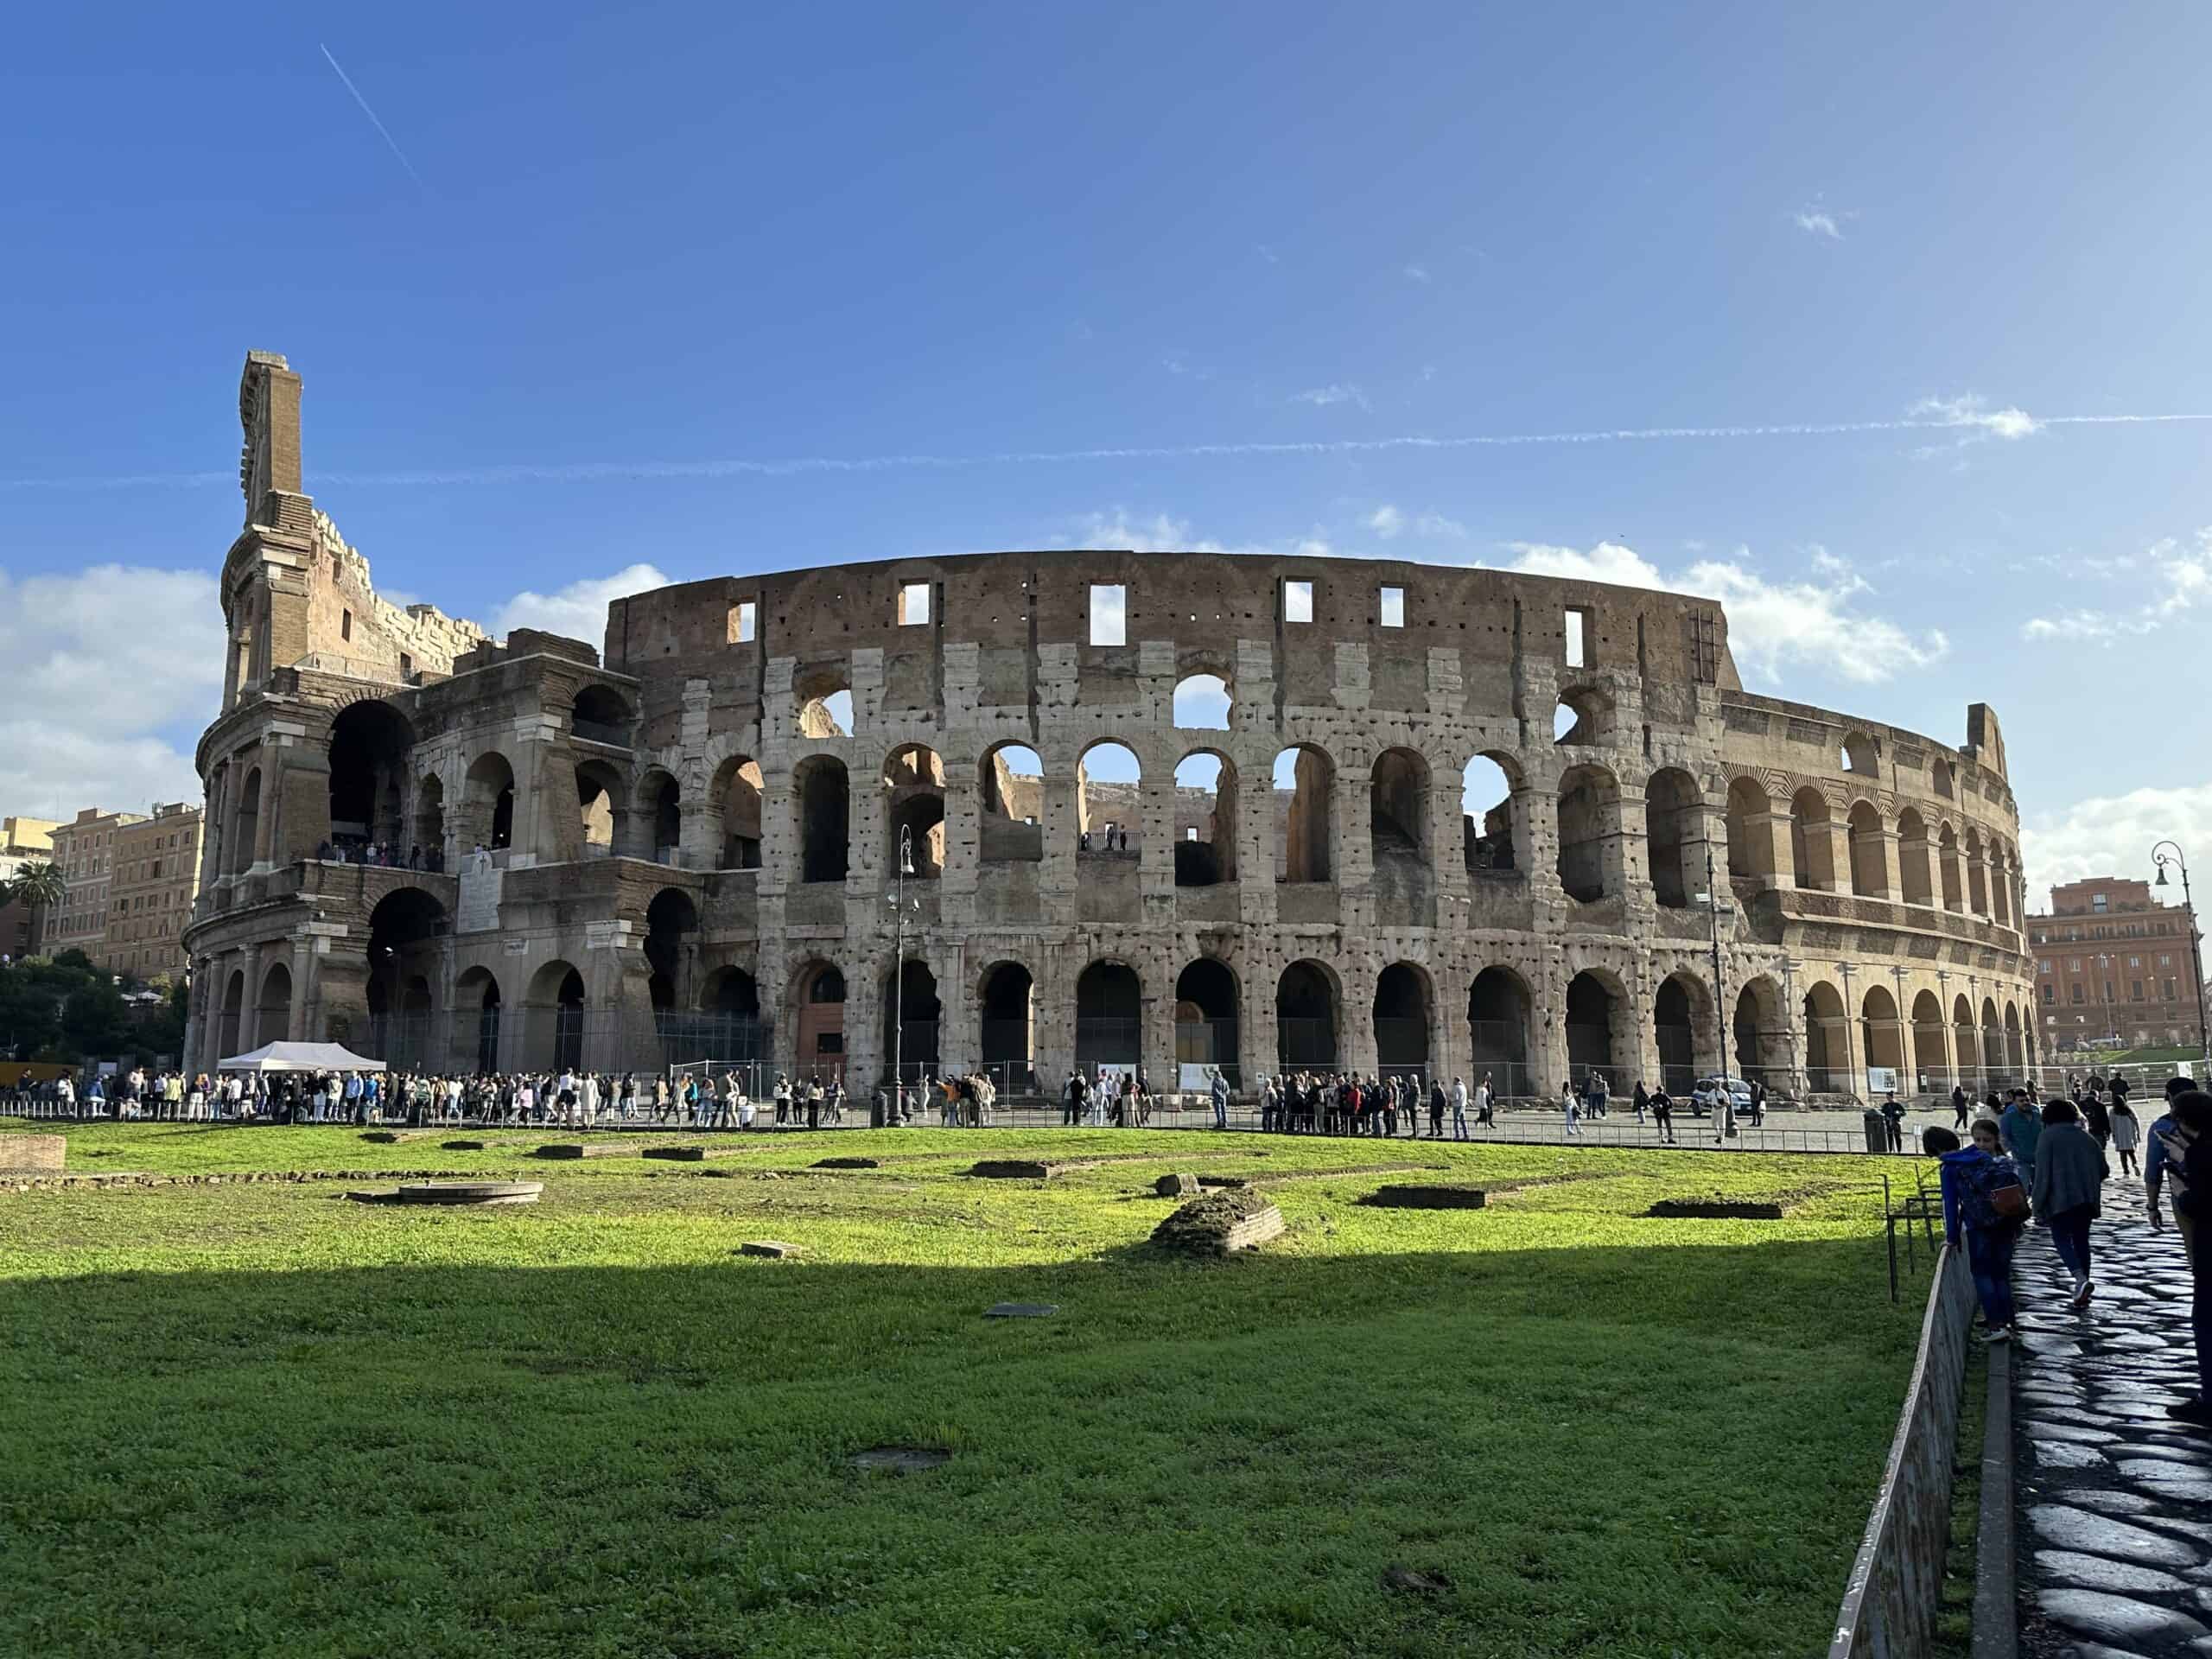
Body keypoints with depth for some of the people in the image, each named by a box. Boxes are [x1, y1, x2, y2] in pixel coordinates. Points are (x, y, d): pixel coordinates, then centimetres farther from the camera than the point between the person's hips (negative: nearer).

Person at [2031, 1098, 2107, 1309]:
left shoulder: (2047, 1136, -4)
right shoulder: (2084, 1136, 12)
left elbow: (2043, 1173, -10)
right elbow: (2103, 1170, 13)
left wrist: (2038, 1200, -5)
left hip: (2060, 1198, -5)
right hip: (2087, 1198, 5)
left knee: (2062, 1238, 1)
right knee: (2081, 1239, 13)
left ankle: (2081, 1279, -20)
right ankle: (2082, 1290, 16)